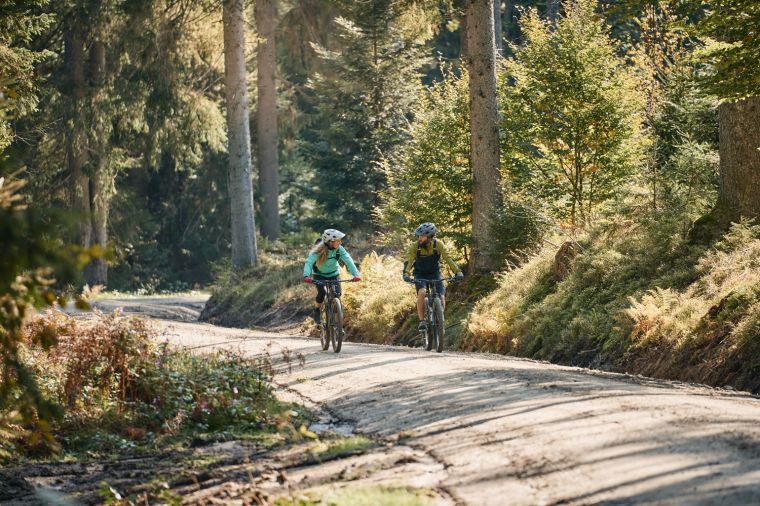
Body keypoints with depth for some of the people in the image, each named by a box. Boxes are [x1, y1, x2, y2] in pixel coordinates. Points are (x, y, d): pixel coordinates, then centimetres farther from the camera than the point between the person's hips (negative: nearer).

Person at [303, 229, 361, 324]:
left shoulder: (339, 249, -21)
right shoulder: (319, 250, -29)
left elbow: (348, 260, -31)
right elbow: (309, 262, -39)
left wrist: (356, 274, -47)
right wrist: (306, 276, -57)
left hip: (333, 274, 2)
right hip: (319, 274, -2)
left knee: (337, 294, -16)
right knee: (322, 292, -25)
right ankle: (317, 311, 2)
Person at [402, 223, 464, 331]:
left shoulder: (438, 245, -19)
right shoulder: (415, 247, -20)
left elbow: (448, 259, -24)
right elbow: (408, 261, -28)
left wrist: (458, 272, -38)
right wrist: (406, 274, -48)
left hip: (435, 274, 1)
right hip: (420, 275, -1)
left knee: (441, 298, -15)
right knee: (422, 293, -29)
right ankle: (422, 321, -21)